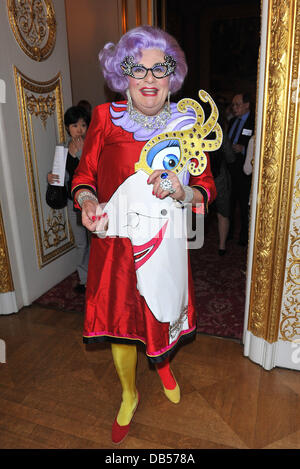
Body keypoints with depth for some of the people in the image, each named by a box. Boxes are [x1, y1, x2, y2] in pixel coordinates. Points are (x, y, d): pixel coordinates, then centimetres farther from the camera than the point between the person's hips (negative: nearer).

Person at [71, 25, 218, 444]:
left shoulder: (188, 123, 0)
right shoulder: (105, 118, -2)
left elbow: (207, 187, 3)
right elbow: (83, 175, 4)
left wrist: (182, 192, -19)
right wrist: (86, 199, -18)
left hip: (166, 242, 1)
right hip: (115, 243, 0)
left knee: (165, 313, 18)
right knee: (120, 321, 12)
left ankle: (163, 363, 58)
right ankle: (129, 394, 44)